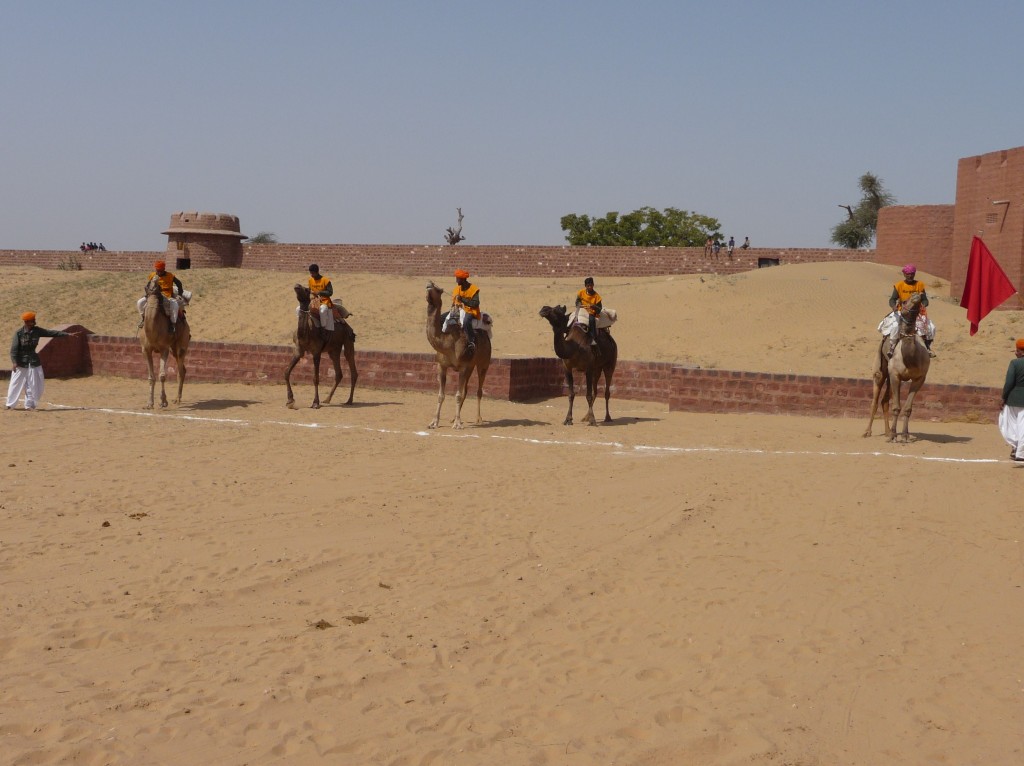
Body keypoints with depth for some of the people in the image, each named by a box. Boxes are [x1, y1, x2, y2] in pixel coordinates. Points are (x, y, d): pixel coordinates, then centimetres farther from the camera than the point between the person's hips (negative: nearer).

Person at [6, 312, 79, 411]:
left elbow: (52, 333, -2)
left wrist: (67, 335, -7)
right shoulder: (19, 332, -13)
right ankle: (10, 405, 13)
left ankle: (29, 405, 15)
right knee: (16, 384, 1)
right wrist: (14, 362, -21)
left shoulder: (37, 330, -1)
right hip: (21, 362, -4)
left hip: (34, 362, 4)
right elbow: (14, 348, -14)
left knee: (35, 385, 3)